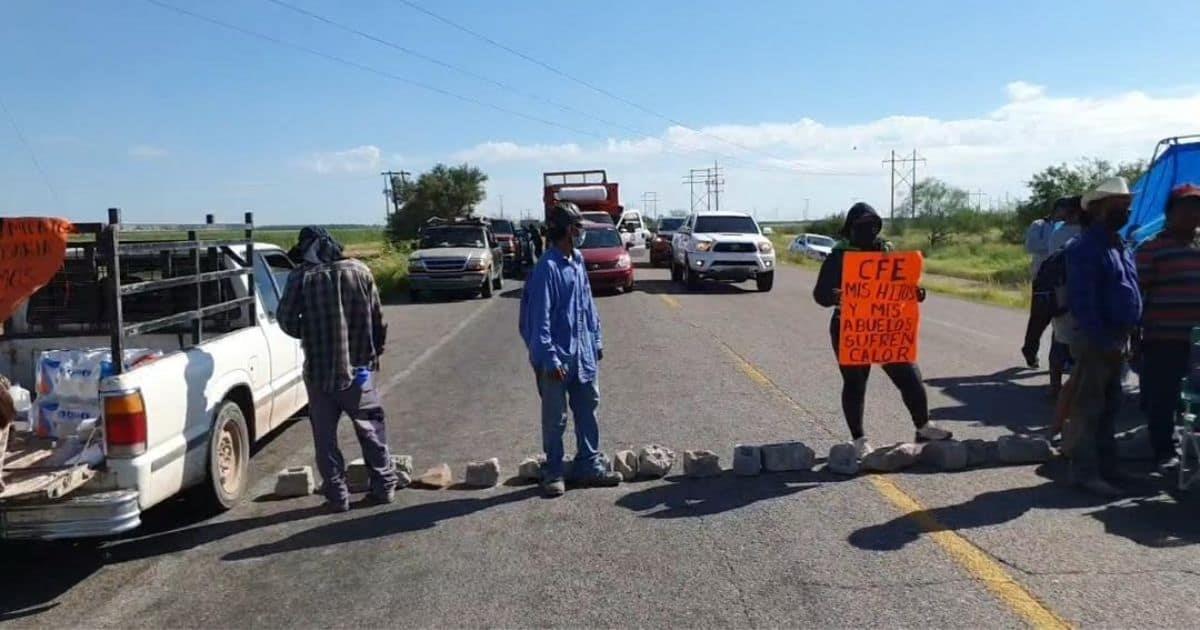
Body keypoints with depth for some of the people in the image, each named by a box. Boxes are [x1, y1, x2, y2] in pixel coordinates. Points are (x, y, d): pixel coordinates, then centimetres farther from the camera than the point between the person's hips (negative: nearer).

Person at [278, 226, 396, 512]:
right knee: (371, 430, 14)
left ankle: (337, 496, 11)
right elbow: (378, 319, 3)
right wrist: (375, 350, 16)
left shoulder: (302, 277, -6)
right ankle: (384, 487, 19)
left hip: (319, 369, -2)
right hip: (359, 367, 2)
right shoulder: (360, 271, 1)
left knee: (325, 435, 9)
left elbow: (286, 319, -6)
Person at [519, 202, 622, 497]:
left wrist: (596, 339, 13)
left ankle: (590, 465, 26)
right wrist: (549, 358, -21)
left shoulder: (578, 261, 7)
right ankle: (554, 472, 18)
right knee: (555, 417, 5)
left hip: (583, 353, 8)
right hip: (558, 356, -8)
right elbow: (540, 317, -19)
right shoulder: (547, 267, -18)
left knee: (588, 410, 14)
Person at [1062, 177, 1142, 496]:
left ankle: (1106, 466, 27)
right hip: (1096, 341, -9)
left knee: (1109, 407, 16)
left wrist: (1126, 337, 12)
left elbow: (1131, 292, 19)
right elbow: (1082, 302, -21)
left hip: (1116, 340, 9)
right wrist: (1104, 343, -20)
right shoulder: (1085, 247, -15)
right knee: (1088, 408, -2)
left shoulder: (1118, 245, 14)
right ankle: (1085, 472, 5)